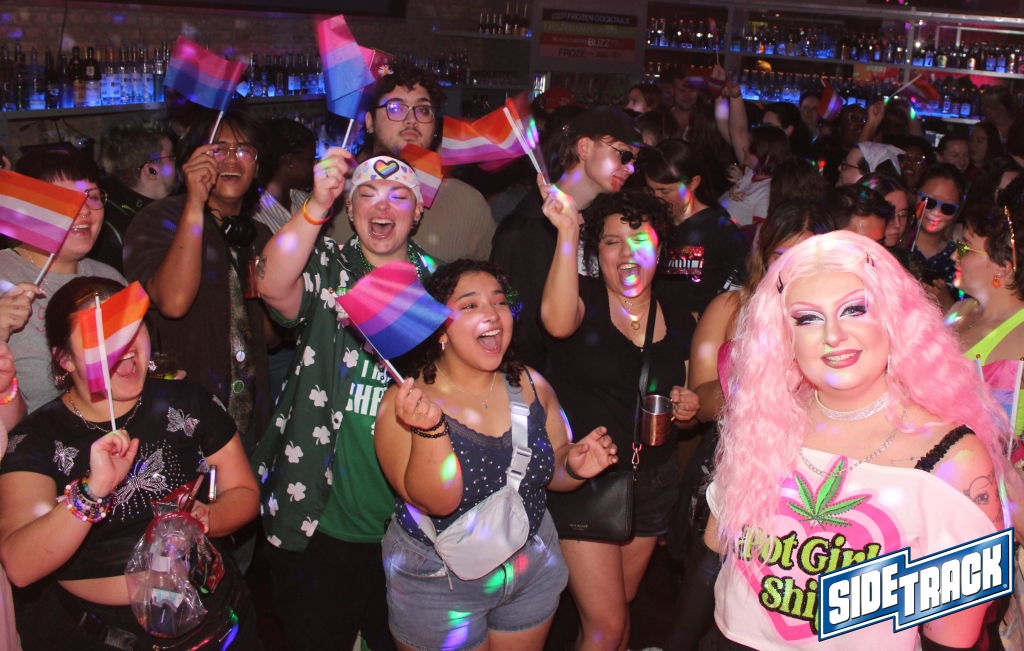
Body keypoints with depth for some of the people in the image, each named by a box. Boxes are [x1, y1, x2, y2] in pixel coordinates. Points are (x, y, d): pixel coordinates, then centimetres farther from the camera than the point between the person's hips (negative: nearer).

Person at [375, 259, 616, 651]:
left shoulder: (531, 387, -4)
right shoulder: (405, 403, -18)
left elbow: (552, 467, 8)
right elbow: (436, 502, -26)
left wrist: (574, 467, -14)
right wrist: (430, 429, -40)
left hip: (533, 571, 5)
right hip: (437, 585, -4)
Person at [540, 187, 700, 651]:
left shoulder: (679, 322, 6)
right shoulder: (584, 299, -8)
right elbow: (558, 322, -35)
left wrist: (687, 412, -7)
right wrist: (568, 231, -38)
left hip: (652, 484, 5)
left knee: (618, 612, 18)